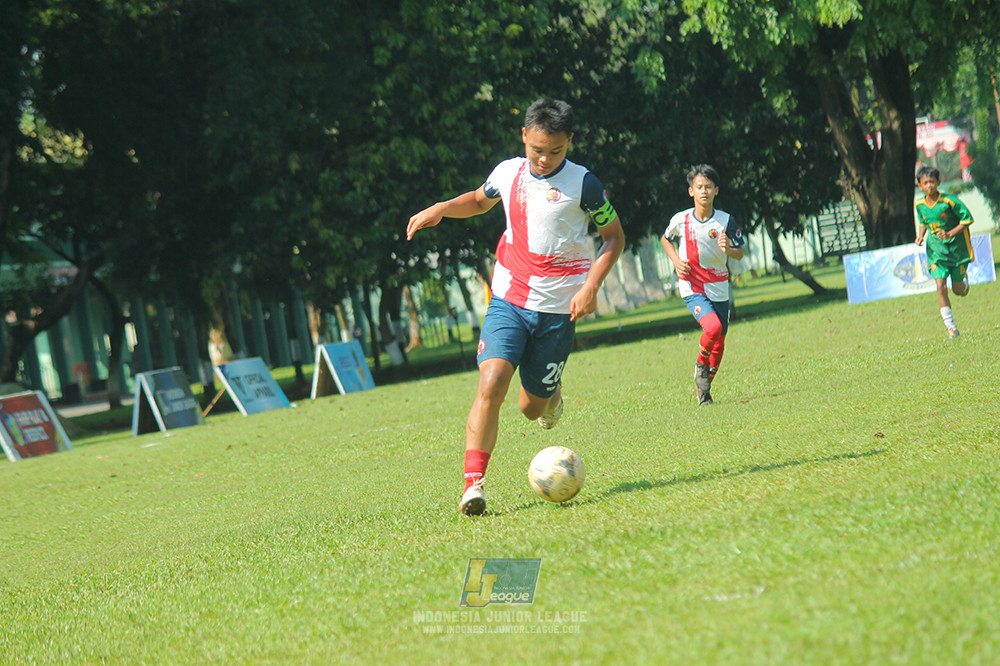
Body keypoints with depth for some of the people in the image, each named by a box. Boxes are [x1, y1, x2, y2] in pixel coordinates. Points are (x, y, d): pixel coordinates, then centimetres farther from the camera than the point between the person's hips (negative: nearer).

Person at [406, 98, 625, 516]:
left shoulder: (583, 185, -7)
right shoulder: (508, 172, 5)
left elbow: (614, 236, 2)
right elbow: (479, 201, 26)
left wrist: (591, 287, -11)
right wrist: (442, 208, 6)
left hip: (557, 309, -2)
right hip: (508, 300, 2)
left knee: (531, 409, 6)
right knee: (490, 386, -19)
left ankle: (551, 395, 43)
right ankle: (473, 483, -18)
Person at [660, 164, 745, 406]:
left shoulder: (725, 221, -6)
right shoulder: (681, 220, -8)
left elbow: (740, 254, 2)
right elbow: (665, 239, 13)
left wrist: (728, 249, -21)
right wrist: (676, 260, -3)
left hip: (719, 288, 3)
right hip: (692, 286, -3)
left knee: (719, 343, 8)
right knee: (713, 326, -27)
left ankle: (704, 387, 30)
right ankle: (701, 364, 3)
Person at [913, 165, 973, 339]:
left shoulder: (949, 201, -17)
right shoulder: (919, 205, -2)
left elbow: (967, 219, -11)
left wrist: (950, 234, -21)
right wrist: (920, 236, -3)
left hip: (956, 246, -2)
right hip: (936, 248, 3)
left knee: (958, 290, 3)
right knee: (941, 286, -13)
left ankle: (963, 279, 43)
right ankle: (951, 327, -7)